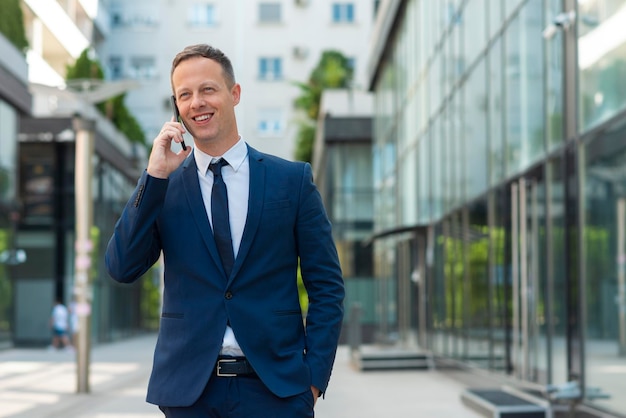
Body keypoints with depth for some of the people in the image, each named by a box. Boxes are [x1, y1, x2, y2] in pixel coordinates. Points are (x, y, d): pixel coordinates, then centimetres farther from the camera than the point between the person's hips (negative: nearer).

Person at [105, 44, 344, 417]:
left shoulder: (293, 179, 3)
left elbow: (327, 286, 3)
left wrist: (314, 377, -6)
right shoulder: (162, 187, 6)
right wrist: (155, 175, -9)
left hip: (276, 387, -1)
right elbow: (123, 269, -4)